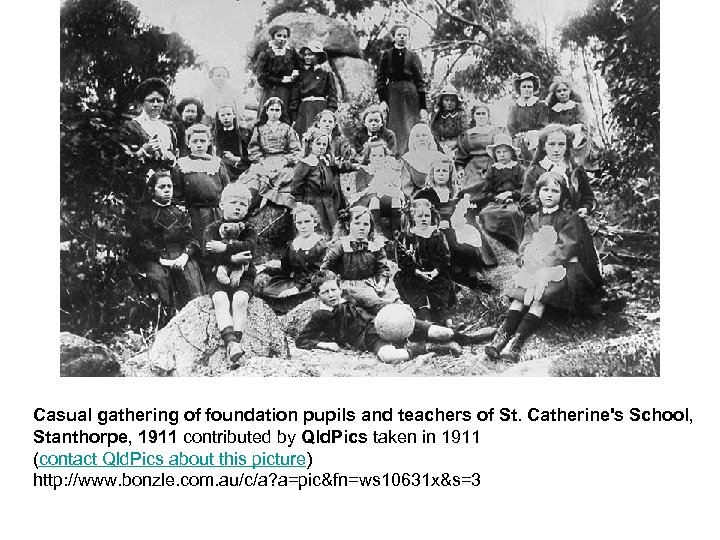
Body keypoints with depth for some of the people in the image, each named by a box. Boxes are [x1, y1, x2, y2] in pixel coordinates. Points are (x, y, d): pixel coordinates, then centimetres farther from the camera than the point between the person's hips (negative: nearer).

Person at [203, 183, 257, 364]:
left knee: (240, 299, -30)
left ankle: (236, 340, -33)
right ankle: (230, 341, -40)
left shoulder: (248, 231, 8)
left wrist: (224, 248, -24)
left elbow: (248, 246, -16)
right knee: (220, 299, -30)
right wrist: (232, 258, -23)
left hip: (243, 277, 0)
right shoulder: (211, 229, 5)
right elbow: (209, 256, -11)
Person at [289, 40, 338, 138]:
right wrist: (294, 118, 7)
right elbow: (294, 98, 14)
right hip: (303, 111, 2)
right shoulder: (301, 74, 14)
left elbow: (332, 95, 2)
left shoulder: (326, 74, 7)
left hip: (321, 109, -2)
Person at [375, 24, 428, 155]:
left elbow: (420, 81, 4)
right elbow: (380, 80, 6)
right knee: (395, 129, -4)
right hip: (392, 95, 0)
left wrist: (423, 107, -4)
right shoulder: (386, 55, 10)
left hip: (411, 96, 0)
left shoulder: (413, 56, 8)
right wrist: (382, 100, -9)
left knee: (410, 128, -5)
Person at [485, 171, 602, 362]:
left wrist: (543, 268, -21)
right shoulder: (533, 221, 19)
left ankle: (517, 340, -47)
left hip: (565, 269, -4)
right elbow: (525, 249, 8)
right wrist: (527, 263, -16)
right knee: (521, 289, -27)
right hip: (535, 269, 4)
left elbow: (564, 250, -9)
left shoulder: (570, 219, 4)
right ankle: (503, 335, -41)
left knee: (539, 293, -33)